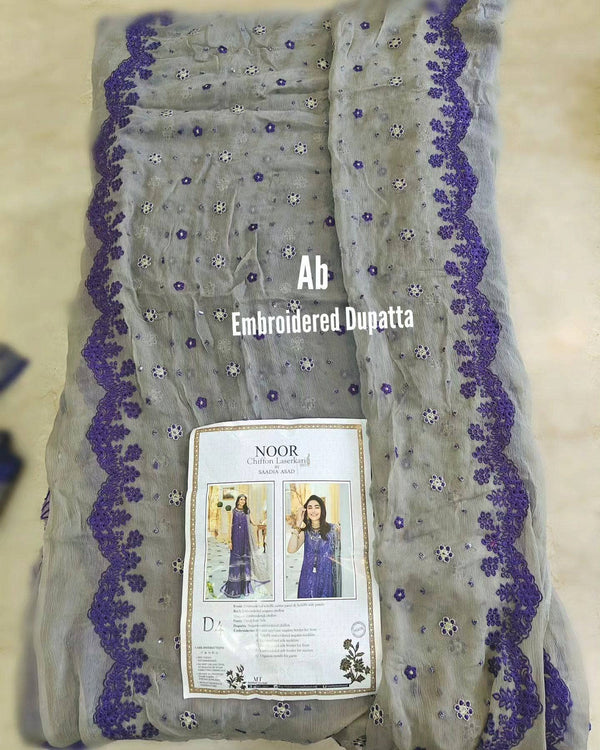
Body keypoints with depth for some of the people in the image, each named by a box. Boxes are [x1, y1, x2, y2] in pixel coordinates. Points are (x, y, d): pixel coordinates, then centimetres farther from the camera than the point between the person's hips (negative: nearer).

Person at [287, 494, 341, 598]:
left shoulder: (333, 529, -2)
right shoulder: (305, 531, 3)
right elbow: (291, 549, -13)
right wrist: (298, 525, -14)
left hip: (326, 577, -2)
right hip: (308, 578, 2)